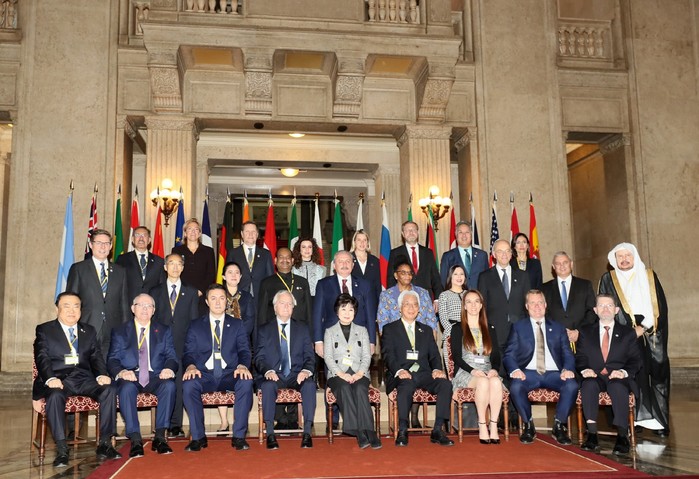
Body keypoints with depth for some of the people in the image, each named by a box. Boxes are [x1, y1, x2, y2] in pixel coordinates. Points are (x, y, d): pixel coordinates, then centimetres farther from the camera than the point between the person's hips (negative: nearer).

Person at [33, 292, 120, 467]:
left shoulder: (89, 331, 22)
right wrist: (50, 378, -21)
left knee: (109, 390, -25)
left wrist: (102, 375, -10)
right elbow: (42, 358, -1)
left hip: (84, 379, 3)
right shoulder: (44, 330, 12)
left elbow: (96, 357, 12)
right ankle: (61, 450, -31)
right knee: (55, 395, -37)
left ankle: (104, 444, -20)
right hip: (58, 379, -3)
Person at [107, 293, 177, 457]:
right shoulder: (120, 332, 15)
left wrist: (169, 368, -17)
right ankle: (135, 440, -31)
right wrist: (120, 372, -19)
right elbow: (112, 359, 5)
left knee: (169, 385, -32)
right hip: (130, 377, -1)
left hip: (155, 377, 1)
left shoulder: (164, 331, 18)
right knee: (126, 388, -36)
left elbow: (171, 356, 8)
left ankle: (160, 437, -26)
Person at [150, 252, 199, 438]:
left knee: (179, 384, -4)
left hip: (182, 346, 0)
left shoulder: (191, 292, 12)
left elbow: (194, 321, 8)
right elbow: (152, 318, 10)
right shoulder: (156, 292, 14)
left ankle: (176, 425, 1)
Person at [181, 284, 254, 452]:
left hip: (230, 374, 0)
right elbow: (188, 353, 8)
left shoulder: (237, 325, 15)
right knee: (188, 385, -33)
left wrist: (242, 366, -17)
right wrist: (191, 366, -16)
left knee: (246, 382, -33)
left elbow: (244, 350, 6)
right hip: (204, 375, 0)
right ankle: (198, 437, -20)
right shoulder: (195, 326, 15)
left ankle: (239, 436, -24)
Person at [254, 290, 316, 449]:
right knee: (268, 385, -35)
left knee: (310, 384, -31)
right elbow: (259, 357, 2)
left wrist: (306, 370, -14)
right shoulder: (264, 330, 11)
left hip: (296, 375, 1)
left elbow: (309, 356, 8)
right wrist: (268, 371, -20)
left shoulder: (302, 329, 15)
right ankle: (270, 434, -31)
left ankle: (307, 432, -28)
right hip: (273, 375, -1)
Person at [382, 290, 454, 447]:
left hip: (424, 374, 4)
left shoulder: (426, 330, 25)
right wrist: (399, 370, -21)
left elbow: (434, 355, 15)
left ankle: (438, 431, -23)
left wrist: (437, 369, -9)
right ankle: (402, 432, -29)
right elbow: (388, 355, -1)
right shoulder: (389, 329, 14)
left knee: (445, 384, -26)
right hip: (403, 375, -3)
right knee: (406, 386, -38)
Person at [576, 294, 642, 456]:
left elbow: (636, 360, 6)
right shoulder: (585, 332, 18)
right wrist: (585, 369, -14)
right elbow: (580, 357, 9)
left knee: (617, 387, -37)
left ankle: (622, 436, -38)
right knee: (589, 385, -35)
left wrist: (624, 372, -15)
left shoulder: (628, 332, 16)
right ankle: (592, 434, -38)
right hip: (594, 377, 1)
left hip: (618, 378, -1)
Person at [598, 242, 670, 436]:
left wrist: (643, 327, -6)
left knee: (657, 375, -4)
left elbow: (661, 306, 8)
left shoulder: (650, 276, 13)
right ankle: (635, 418, -9)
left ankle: (660, 420, 1)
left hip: (652, 334, 2)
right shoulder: (608, 279, 10)